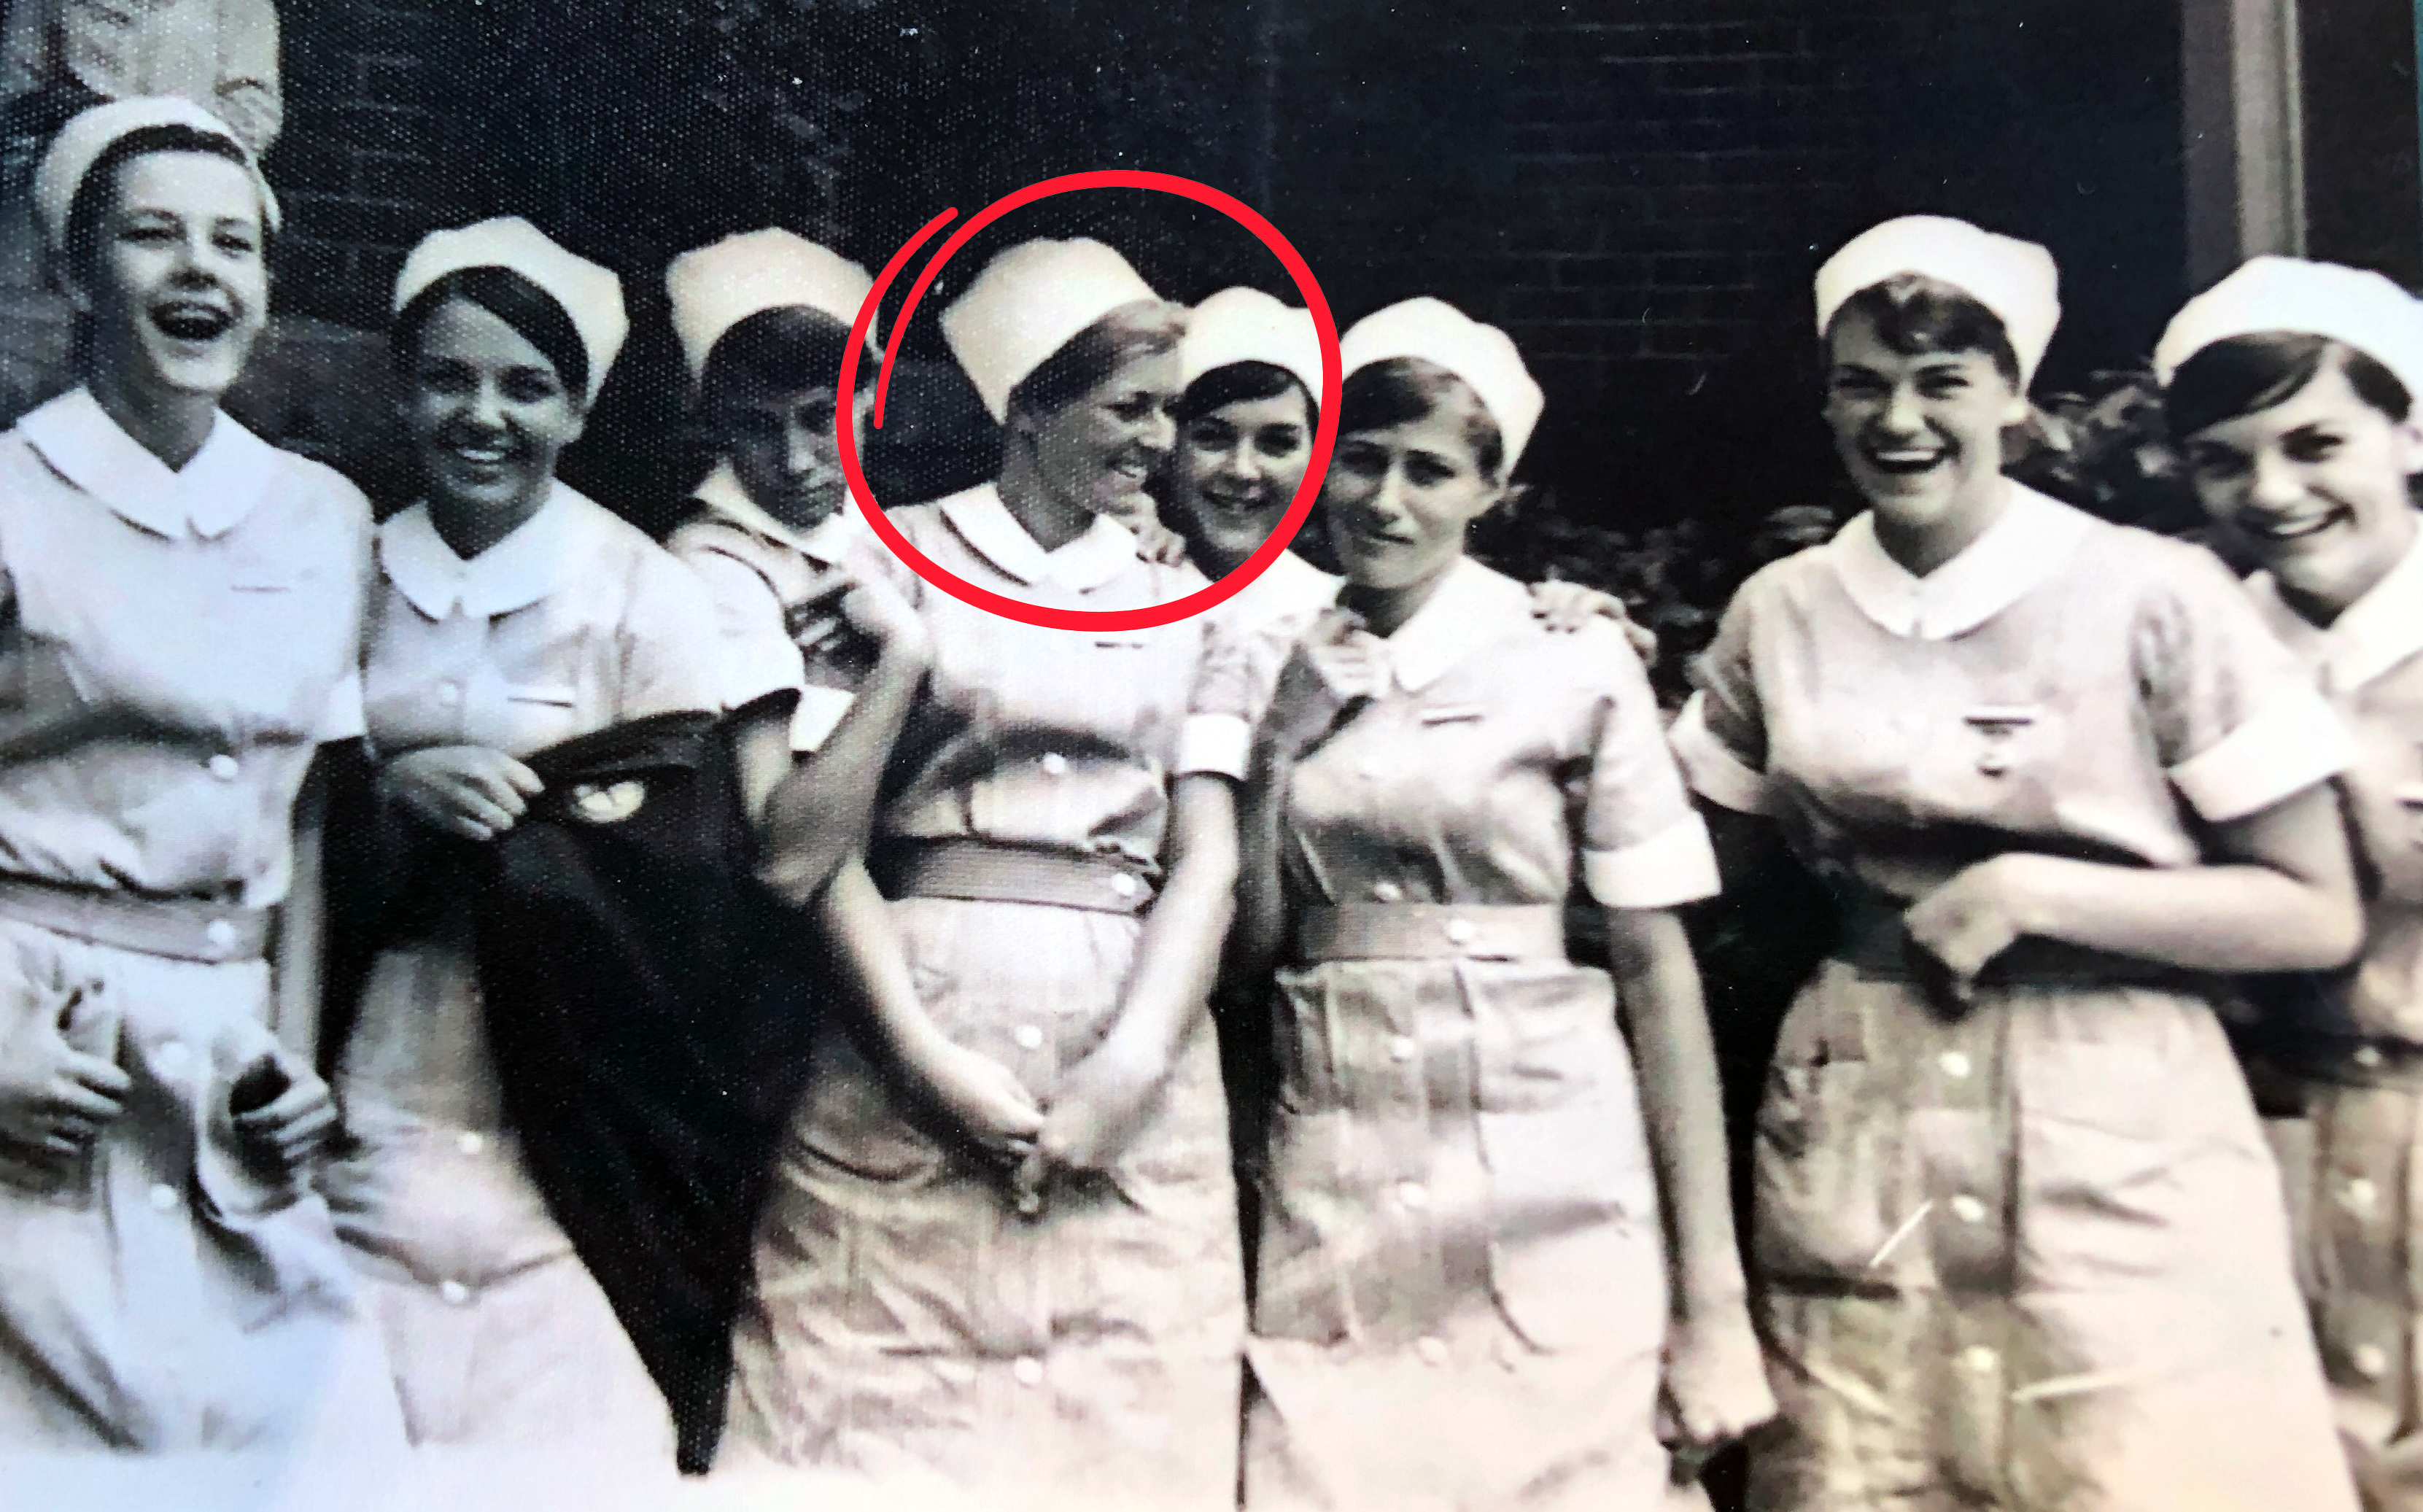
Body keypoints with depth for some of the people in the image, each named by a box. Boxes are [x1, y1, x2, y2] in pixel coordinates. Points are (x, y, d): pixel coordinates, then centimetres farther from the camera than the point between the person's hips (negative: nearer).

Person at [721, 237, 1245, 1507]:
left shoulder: (1183, 601, 13)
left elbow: (1207, 853, 4)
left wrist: (1132, 1061, -10)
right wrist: (926, 1053, -12)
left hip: (1133, 1071, 2)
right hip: (906, 1043, -2)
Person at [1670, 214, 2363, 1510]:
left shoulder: (2153, 599, -7)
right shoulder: (1779, 612, 3)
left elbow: (2317, 917, -6)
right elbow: (1695, 863, 15)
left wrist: (2033, 891, -15)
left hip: (2117, 1165, -2)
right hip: (1856, 1157, 3)